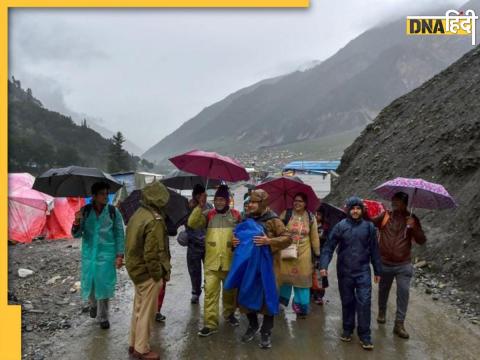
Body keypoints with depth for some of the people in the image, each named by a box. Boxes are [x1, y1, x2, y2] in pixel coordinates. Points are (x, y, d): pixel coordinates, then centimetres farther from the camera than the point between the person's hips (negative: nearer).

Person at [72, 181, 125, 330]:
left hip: (106, 254, -2)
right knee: (89, 283, 10)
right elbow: (76, 234, 0)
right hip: (89, 253, 2)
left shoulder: (113, 212, -5)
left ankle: (103, 317, 21)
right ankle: (93, 304, 44)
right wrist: (77, 222, -21)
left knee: (103, 284, 1)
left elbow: (119, 234, -2)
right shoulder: (85, 211, -1)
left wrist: (119, 255, -7)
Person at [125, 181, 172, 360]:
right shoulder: (154, 220, -23)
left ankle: (134, 343, 34)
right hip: (148, 272, -9)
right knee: (146, 311, 6)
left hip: (135, 268, 9)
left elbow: (134, 244, 10)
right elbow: (153, 253, -25)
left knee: (138, 308, 21)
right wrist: (159, 274, -13)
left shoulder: (138, 214, 5)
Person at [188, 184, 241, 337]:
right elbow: (192, 223, -14)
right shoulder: (208, 214, -1)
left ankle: (229, 314, 40)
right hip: (211, 262, -1)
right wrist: (200, 207, -24)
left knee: (230, 290, 17)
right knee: (210, 292, -2)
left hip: (230, 261, 1)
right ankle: (210, 324, 6)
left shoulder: (236, 215, 1)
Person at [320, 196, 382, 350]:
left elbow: (374, 250, 7)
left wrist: (377, 270, 10)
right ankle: (347, 329, 30)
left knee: (364, 302, -4)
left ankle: (364, 335, 9)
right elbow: (329, 247, -6)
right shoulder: (340, 226, -4)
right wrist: (323, 265, -18)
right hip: (344, 271, 0)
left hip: (363, 271, 0)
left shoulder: (369, 227, 1)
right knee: (347, 302, 12)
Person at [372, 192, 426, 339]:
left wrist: (413, 227, -25)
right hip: (385, 263, 1)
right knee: (383, 290, 17)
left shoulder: (412, 219, -4)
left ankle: (399, 324, 7)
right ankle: (381, 312, 41)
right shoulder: (385, 216, -3)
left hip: (403, 265, -1)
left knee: (403, 292, -4)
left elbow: (422, 240, -8)